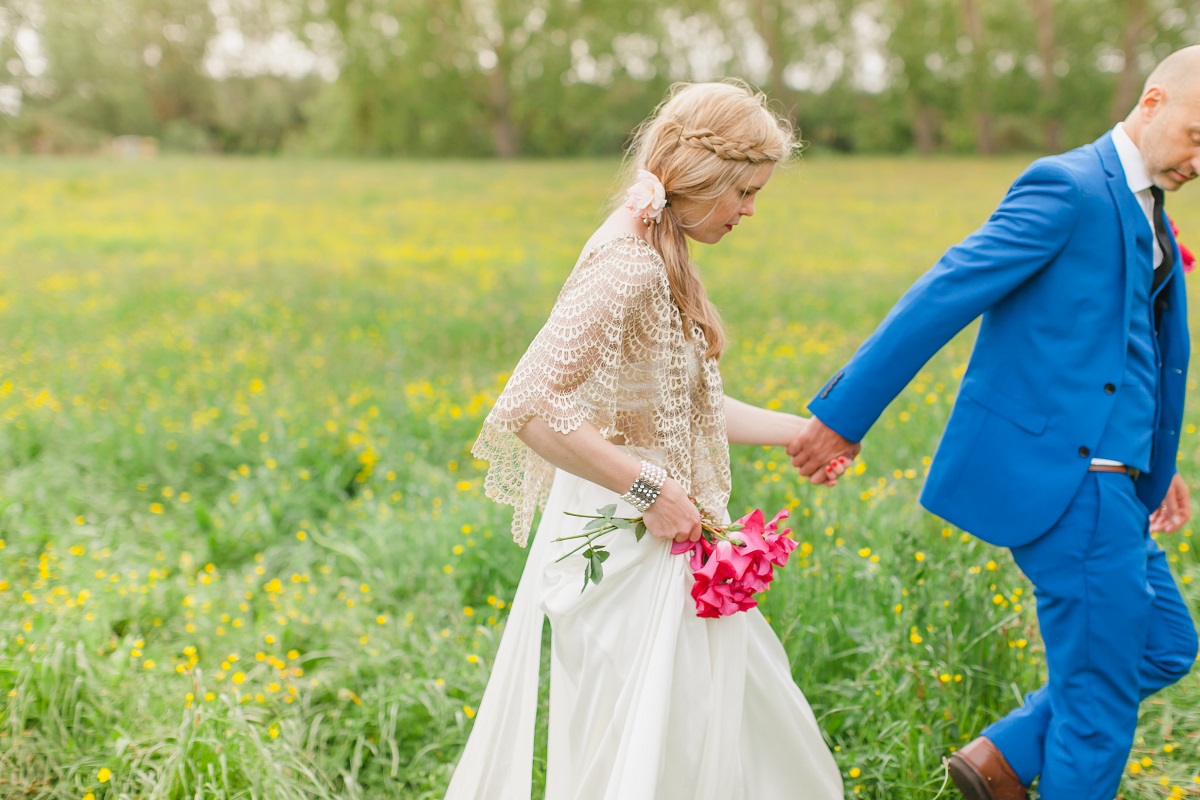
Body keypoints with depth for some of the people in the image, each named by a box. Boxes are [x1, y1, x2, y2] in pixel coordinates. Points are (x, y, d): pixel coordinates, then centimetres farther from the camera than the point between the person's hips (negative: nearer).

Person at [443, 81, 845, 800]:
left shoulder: (662, 256, 9)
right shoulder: (628, 265, -22)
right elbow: (528, 410, -29)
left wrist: (799, 430, 17)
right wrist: (650, 490, -23)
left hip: (663, 547, 10)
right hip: (630, 555, -10)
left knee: (740, 723, 20)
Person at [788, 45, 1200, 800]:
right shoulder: (1068, 187, -14)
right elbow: (946, 292, -18)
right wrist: (844, 414, -20)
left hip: (1099, 478, 10)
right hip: (1061, 472, -10)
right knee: (1101, 689, 0)